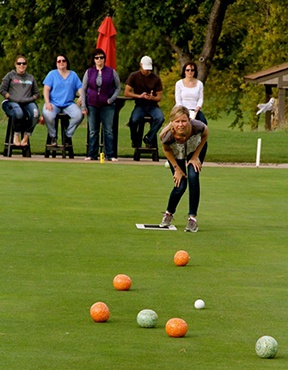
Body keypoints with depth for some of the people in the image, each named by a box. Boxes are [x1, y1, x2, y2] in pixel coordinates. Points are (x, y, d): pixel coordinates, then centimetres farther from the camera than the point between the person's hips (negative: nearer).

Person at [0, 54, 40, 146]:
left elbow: (36, 93, 22)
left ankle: (26, 136, -17)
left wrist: (32, 98, 1)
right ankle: (17, 135, -16)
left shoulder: (30, 78, 22)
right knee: (18, 113, -40)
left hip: (27, 103, 3)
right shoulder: (10, 76, 13)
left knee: (35, 114, -34)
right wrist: (12, 98, -7)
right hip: (12, 102, -3)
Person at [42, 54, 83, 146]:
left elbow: (80, 88, 8)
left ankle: (68, 136, -7)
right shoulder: (52, 74, 9)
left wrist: (81, 97, -16)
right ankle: (53, 136, -9)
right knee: (47, 115, -35)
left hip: (69, 104, 2)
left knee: (79, 115, -28)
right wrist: (47, 102, -15)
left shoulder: (73, 75, 15)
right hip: (54, 103, -2)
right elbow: (46, 89, 0)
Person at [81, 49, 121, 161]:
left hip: (107, 106, -1)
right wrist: (84, 106, 2)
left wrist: (111, 99, -6)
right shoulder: (89, 72, 6)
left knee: (108, 131, -3)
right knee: (93, 131, 4)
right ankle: (92, 155, 7)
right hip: (92, 105, 1)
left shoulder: (111, 72, 3)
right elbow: (83, 90, 8)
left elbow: (118, 87, 9)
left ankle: (110, 155, -1)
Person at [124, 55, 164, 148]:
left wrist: (152, 98, -20)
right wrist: (139, 96, -17)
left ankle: (149, 138, -10)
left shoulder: (156, 78, 3)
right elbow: (126, 93, -4)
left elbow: (159, 97, 3)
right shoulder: (134, 76, 1)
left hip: (152, 105, 1)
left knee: (160, 118, -32)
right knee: (134, 120, -33)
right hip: (140, 105, -1)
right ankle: (135, 140, -4)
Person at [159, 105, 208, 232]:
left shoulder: (197, 126, -41)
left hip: (194, 150, 1)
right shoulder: (167, 136, -40)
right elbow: (166, 150, -15)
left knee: (193, 178, -19)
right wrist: (176, 168, -9)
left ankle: (192, 217, -5)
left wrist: (195, 156, -12)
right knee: (180, 186, -7)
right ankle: (169, 213, 24)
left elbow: (205, 135, -14)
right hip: (176, 154, 0)